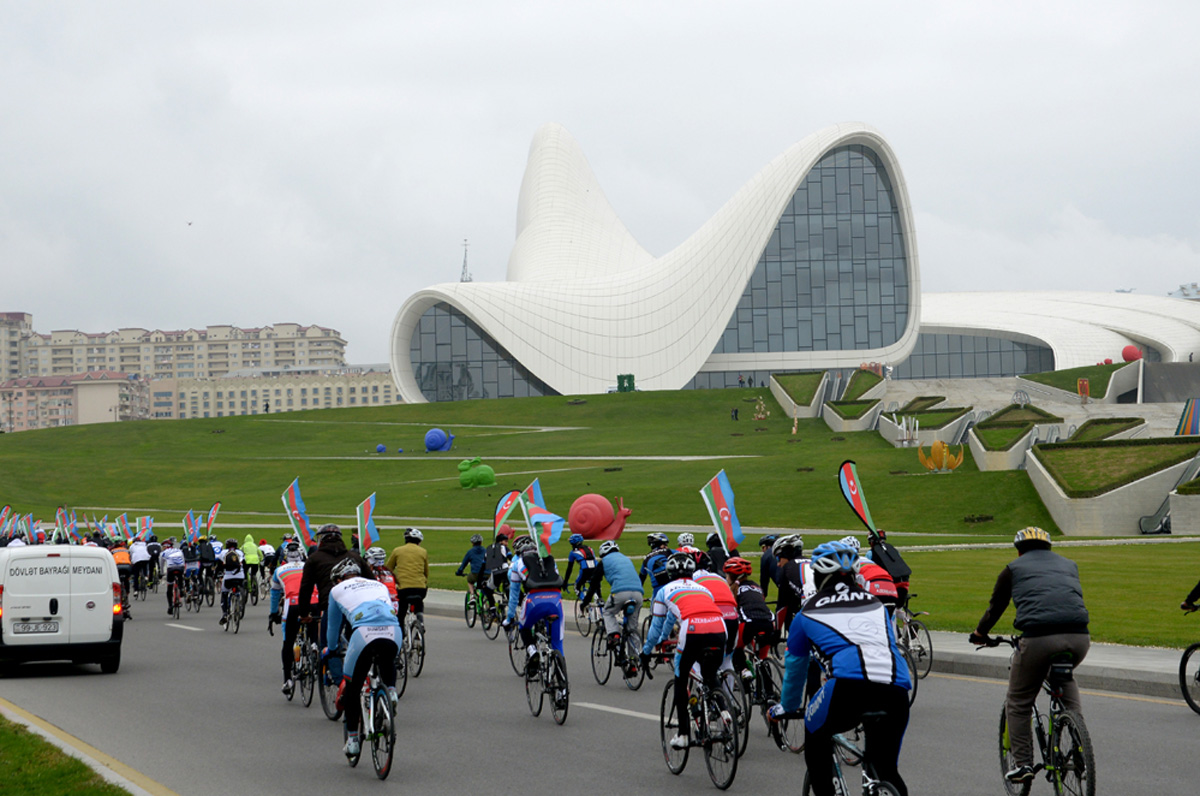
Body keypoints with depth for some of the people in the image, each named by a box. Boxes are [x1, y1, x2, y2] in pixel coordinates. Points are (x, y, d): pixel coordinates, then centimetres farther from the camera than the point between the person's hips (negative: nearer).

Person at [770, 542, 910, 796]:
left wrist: (786, 707, 53)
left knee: (815, 737, 28)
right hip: (896, 689, 3)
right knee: (887, 770, 20)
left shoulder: (809, 613, 23)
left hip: (850, 685, -3)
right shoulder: (875, 605, 31)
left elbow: (795, 666, 35)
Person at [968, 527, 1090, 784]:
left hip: (1038, 639, -4)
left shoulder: (1014, 568, 20)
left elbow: (995, 607, 28)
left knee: (1018, 704, 14)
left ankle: (1023, 764, 9)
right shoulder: (1068, 565, 29)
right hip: (1079, 638, 4)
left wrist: (980, 634, 46)